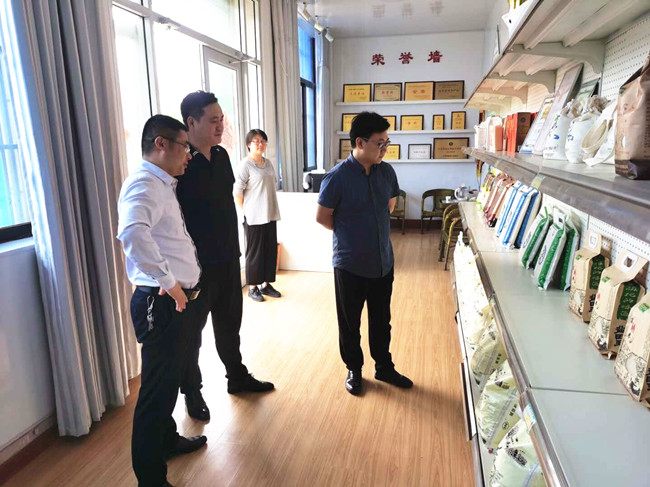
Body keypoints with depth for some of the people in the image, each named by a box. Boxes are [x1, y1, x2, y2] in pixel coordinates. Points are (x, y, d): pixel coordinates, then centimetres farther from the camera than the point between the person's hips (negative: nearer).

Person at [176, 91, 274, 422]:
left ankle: (237, 377, 38)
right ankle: (192, 392, 29)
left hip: (227, 259, 7)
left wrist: (234, 248, 14)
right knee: (191, 330, 11)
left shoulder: (221, 155, 6)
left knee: (229, 322, 20)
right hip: (195, 264, -7)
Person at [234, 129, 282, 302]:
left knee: (271, 250, 11)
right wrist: (247, 211, -7)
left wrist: (271, 208, 12)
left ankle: (265, 284, 25)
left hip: (270, 215, 7)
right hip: (254, 217, -7)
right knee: (254, 252, 3)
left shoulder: (268, 163, 10)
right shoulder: (245, 165, -11)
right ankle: (253, 288, 16)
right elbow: (237, 192, -13)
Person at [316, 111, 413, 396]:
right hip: (350, 265, -4)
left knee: (381, 321, 19)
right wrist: (349, 233, 1)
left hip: (383, 262, 5)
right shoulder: (338, 177, -17)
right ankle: (353, 370, 34)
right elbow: (322, 216, -8)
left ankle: (384, 367, 38)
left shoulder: (386, 172, -1)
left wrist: (372, 229, 10)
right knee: (350, 323, 13)